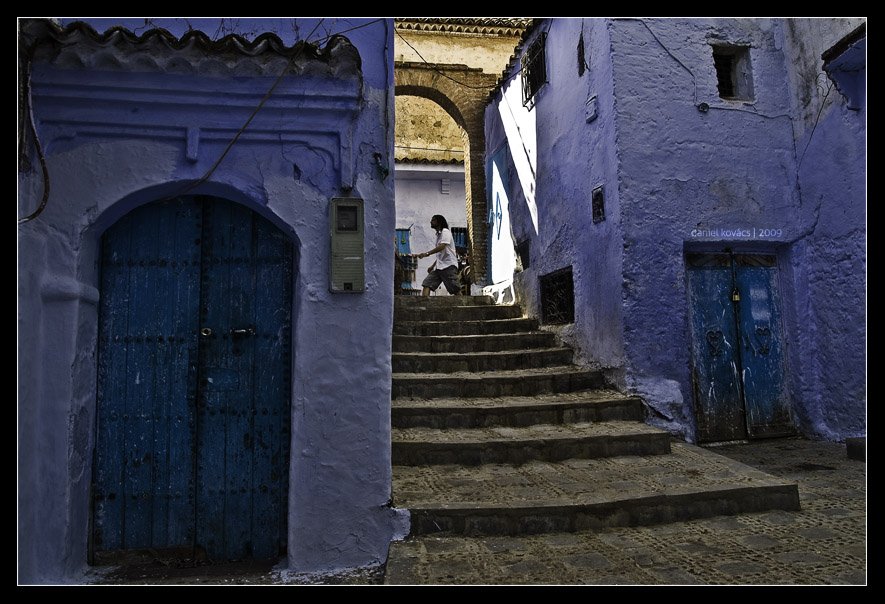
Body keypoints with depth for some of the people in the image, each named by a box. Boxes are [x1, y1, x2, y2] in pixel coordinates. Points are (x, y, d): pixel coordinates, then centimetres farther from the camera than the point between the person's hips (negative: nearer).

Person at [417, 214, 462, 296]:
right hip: (438, 267, 9)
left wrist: (427, 253, -30)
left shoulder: (445, 231, -4)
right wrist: (433, 265, 23)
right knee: (427, 284, -7)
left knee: (456, 291, -10)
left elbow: (442, 246, -22)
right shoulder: (438, 234, 22)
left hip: (449, 265, -9)